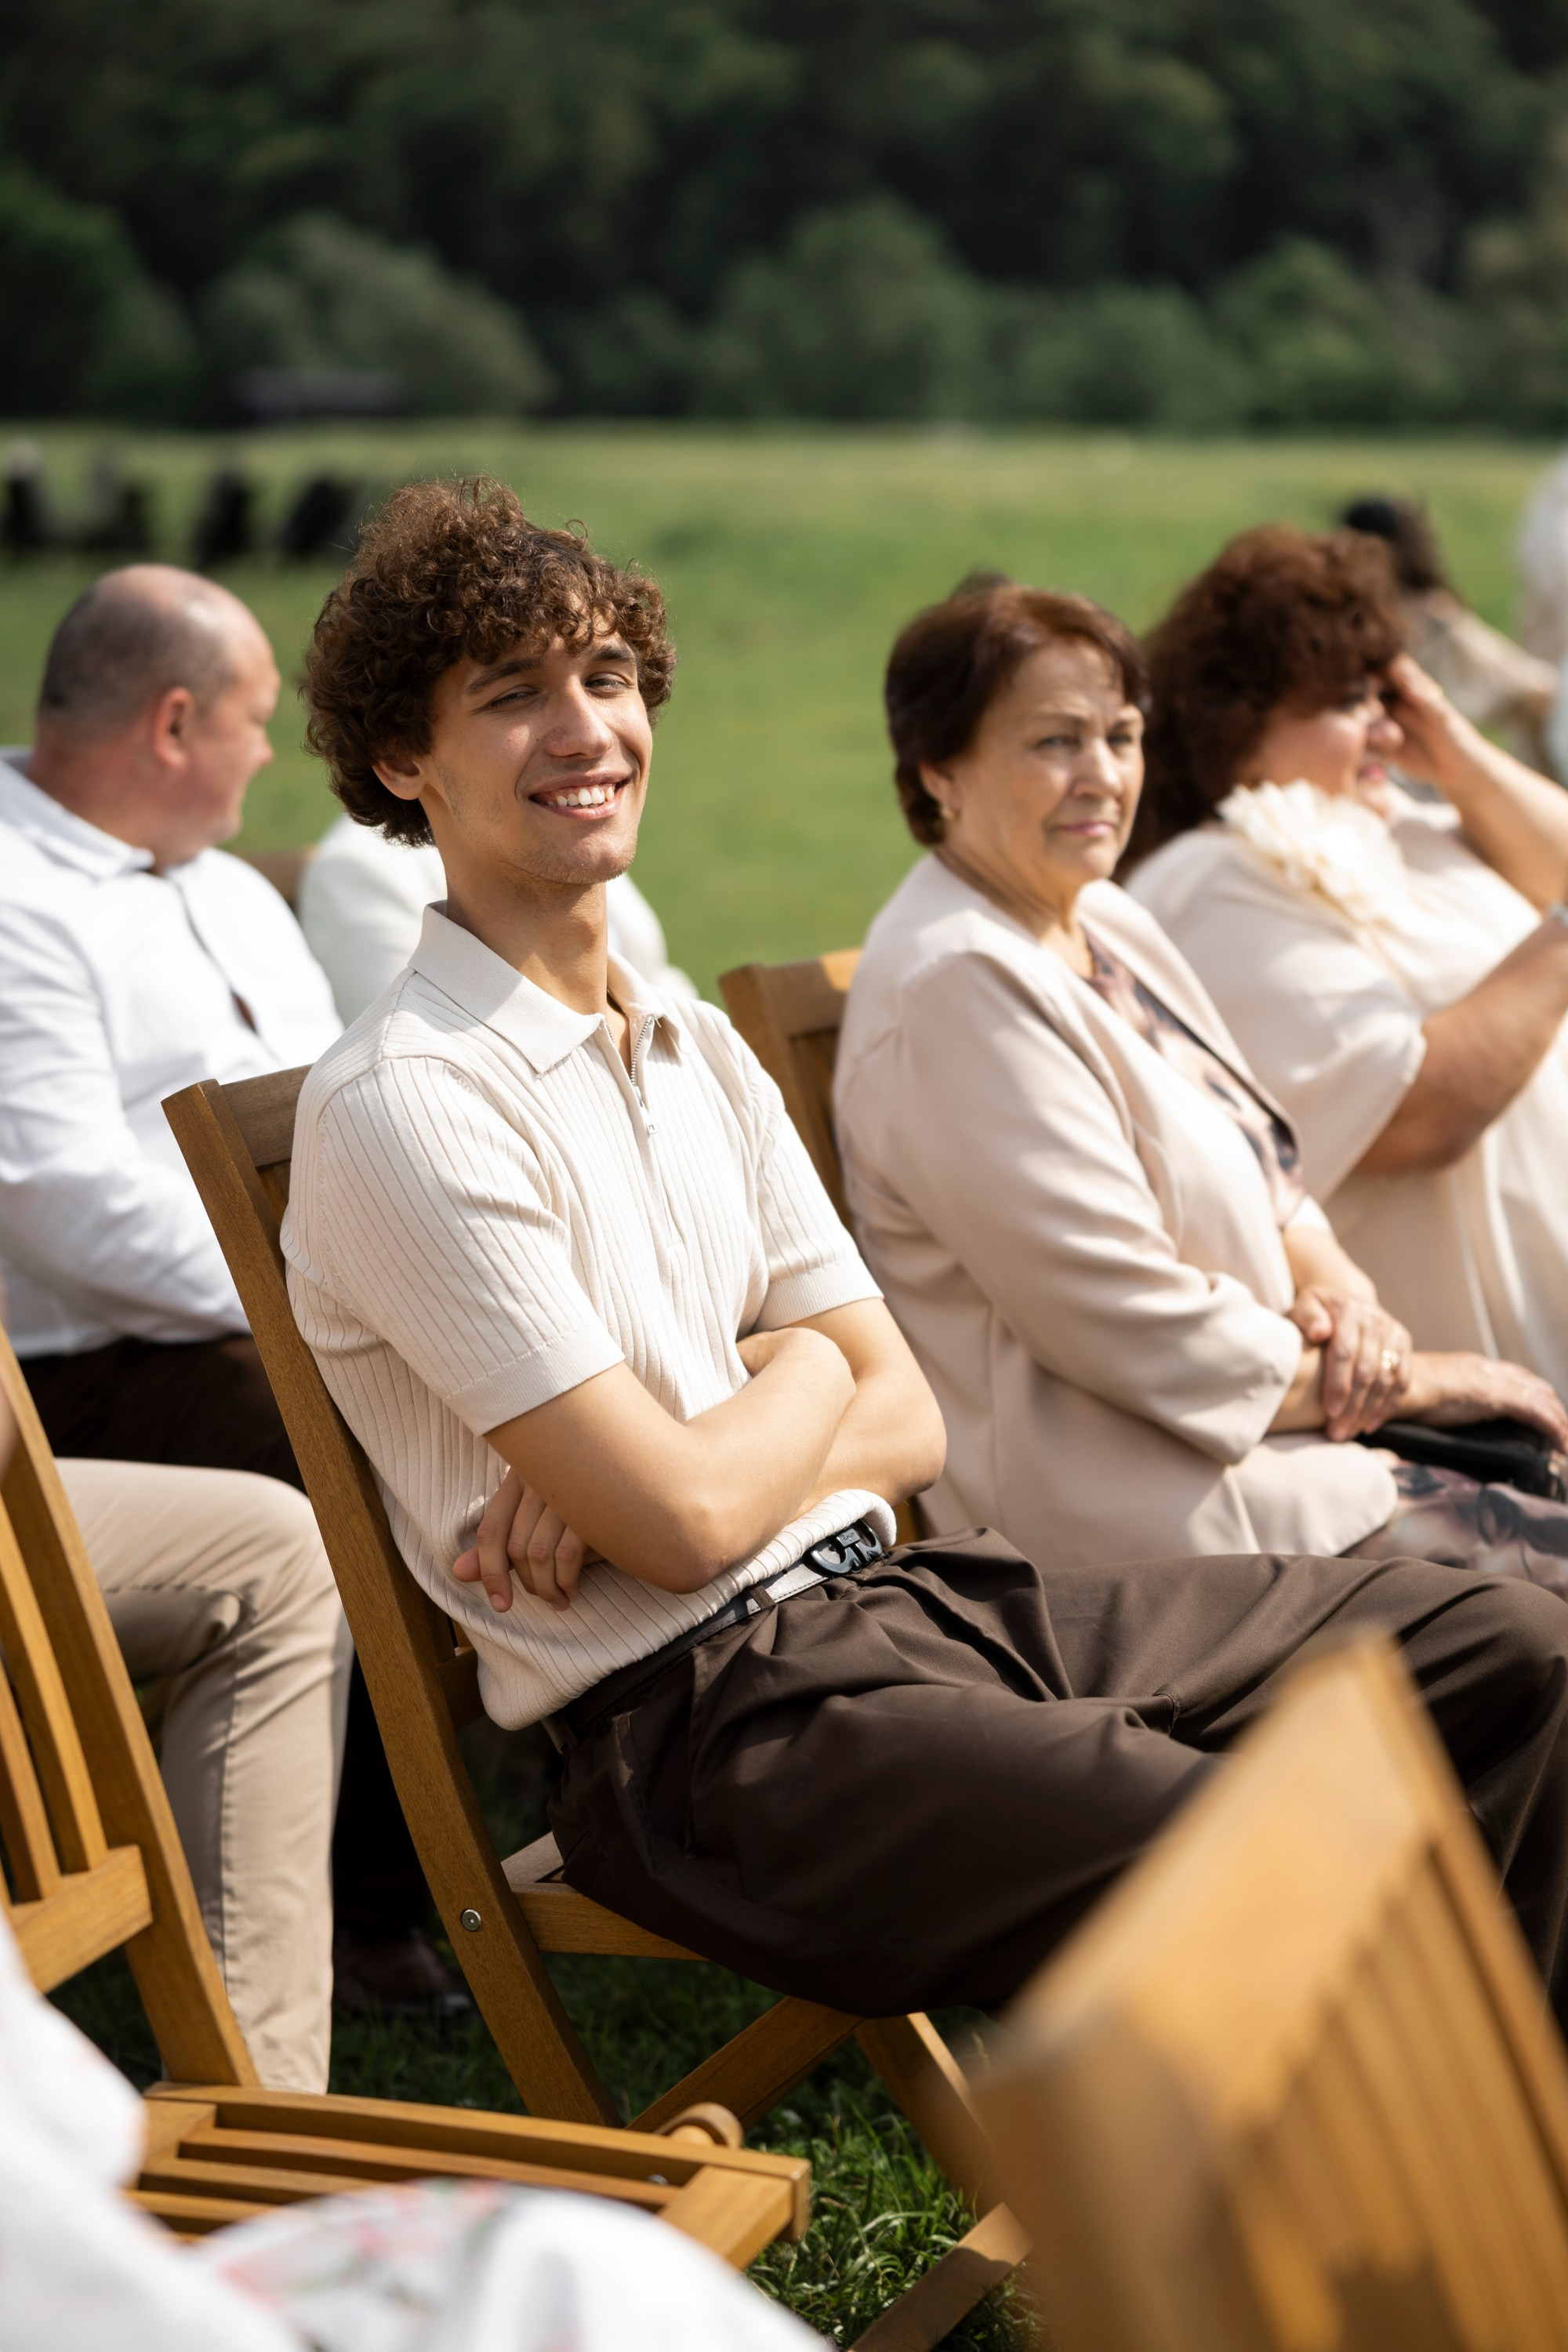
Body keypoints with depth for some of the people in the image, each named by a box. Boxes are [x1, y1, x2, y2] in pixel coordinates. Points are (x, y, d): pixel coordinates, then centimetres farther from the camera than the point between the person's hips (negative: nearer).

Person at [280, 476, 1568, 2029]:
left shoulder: (702, 1055, 15)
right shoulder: (401, 1102, -11)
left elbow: (908, 1423, 11)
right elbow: (686, 1520, -17)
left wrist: (655, 1470, -8)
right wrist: (800, 1379, 5)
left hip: (901, 1597, 9)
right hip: (706, 1715, -8)